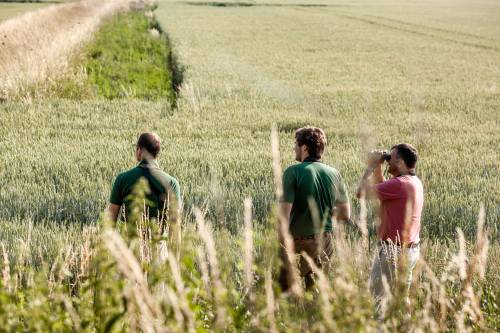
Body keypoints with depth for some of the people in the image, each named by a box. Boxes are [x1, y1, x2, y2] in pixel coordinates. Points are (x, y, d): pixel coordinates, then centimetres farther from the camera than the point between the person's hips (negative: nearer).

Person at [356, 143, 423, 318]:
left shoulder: (399, 184, -21)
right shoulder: (415, 182, 10)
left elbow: (362, 192, -18)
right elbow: (382, 188, 25)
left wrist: (371, 166, -7)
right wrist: (377, 167, 15)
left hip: (394, 250, -10)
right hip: (411, 249, 10)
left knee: (378, 298, -6)